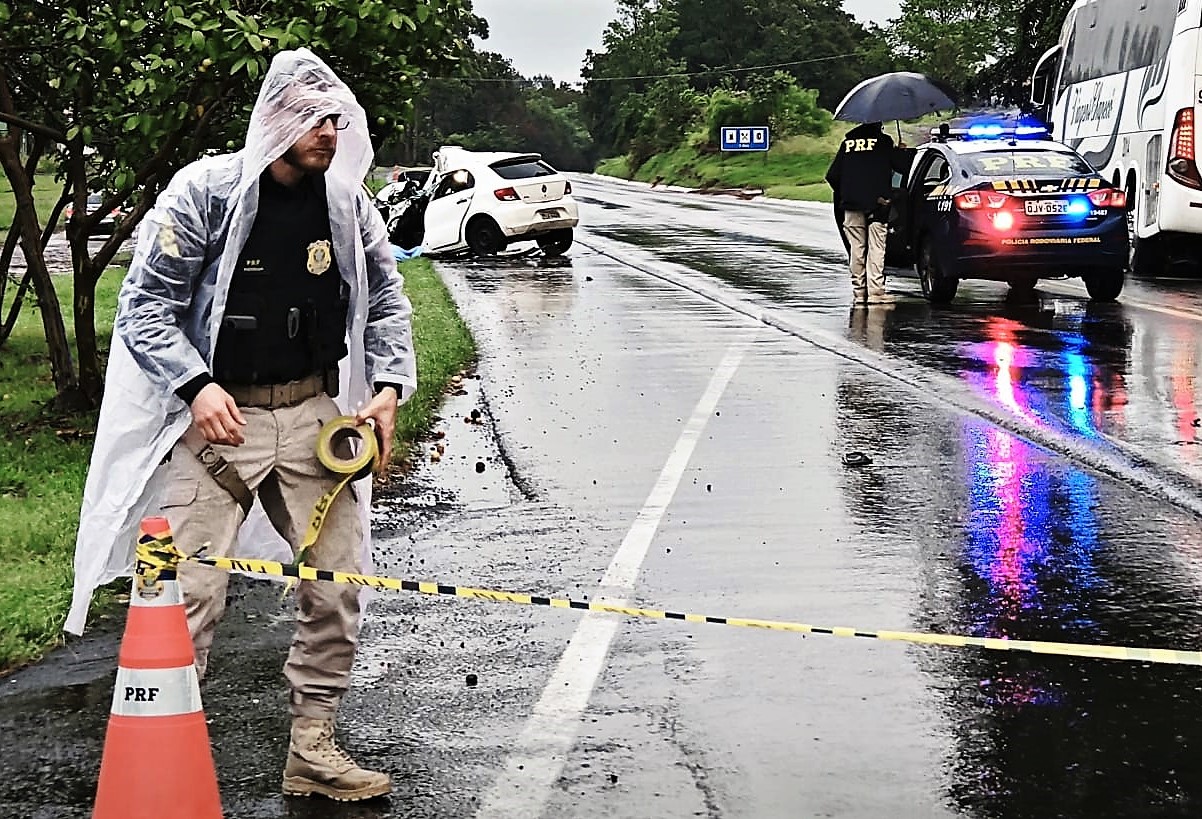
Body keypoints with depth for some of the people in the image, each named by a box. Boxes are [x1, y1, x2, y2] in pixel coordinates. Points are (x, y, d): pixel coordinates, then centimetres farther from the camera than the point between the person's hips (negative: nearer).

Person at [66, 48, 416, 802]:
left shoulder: (347, 200, 2)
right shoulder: (205, 192, -11)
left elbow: (386, 301, 13)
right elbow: (146, 306, -8)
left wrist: (388, 389, 0)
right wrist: (196, 386, -21)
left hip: (313, 414, 5)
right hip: (217, 417, -4)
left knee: (338, 584, 5)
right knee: (193, 591, -7)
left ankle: (313, 748, 19)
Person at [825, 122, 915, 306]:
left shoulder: (847, 142, 10)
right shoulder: (883, 141, -1)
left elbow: (832, 176, 10)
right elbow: (903, 166, -1)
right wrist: (904, 152, 18)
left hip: (851, 204, 3)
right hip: (877, 204, -3)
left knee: (856, 249, 6)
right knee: (876, 249, -2)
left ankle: (859, 292, 6)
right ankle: (876, 292, -7)